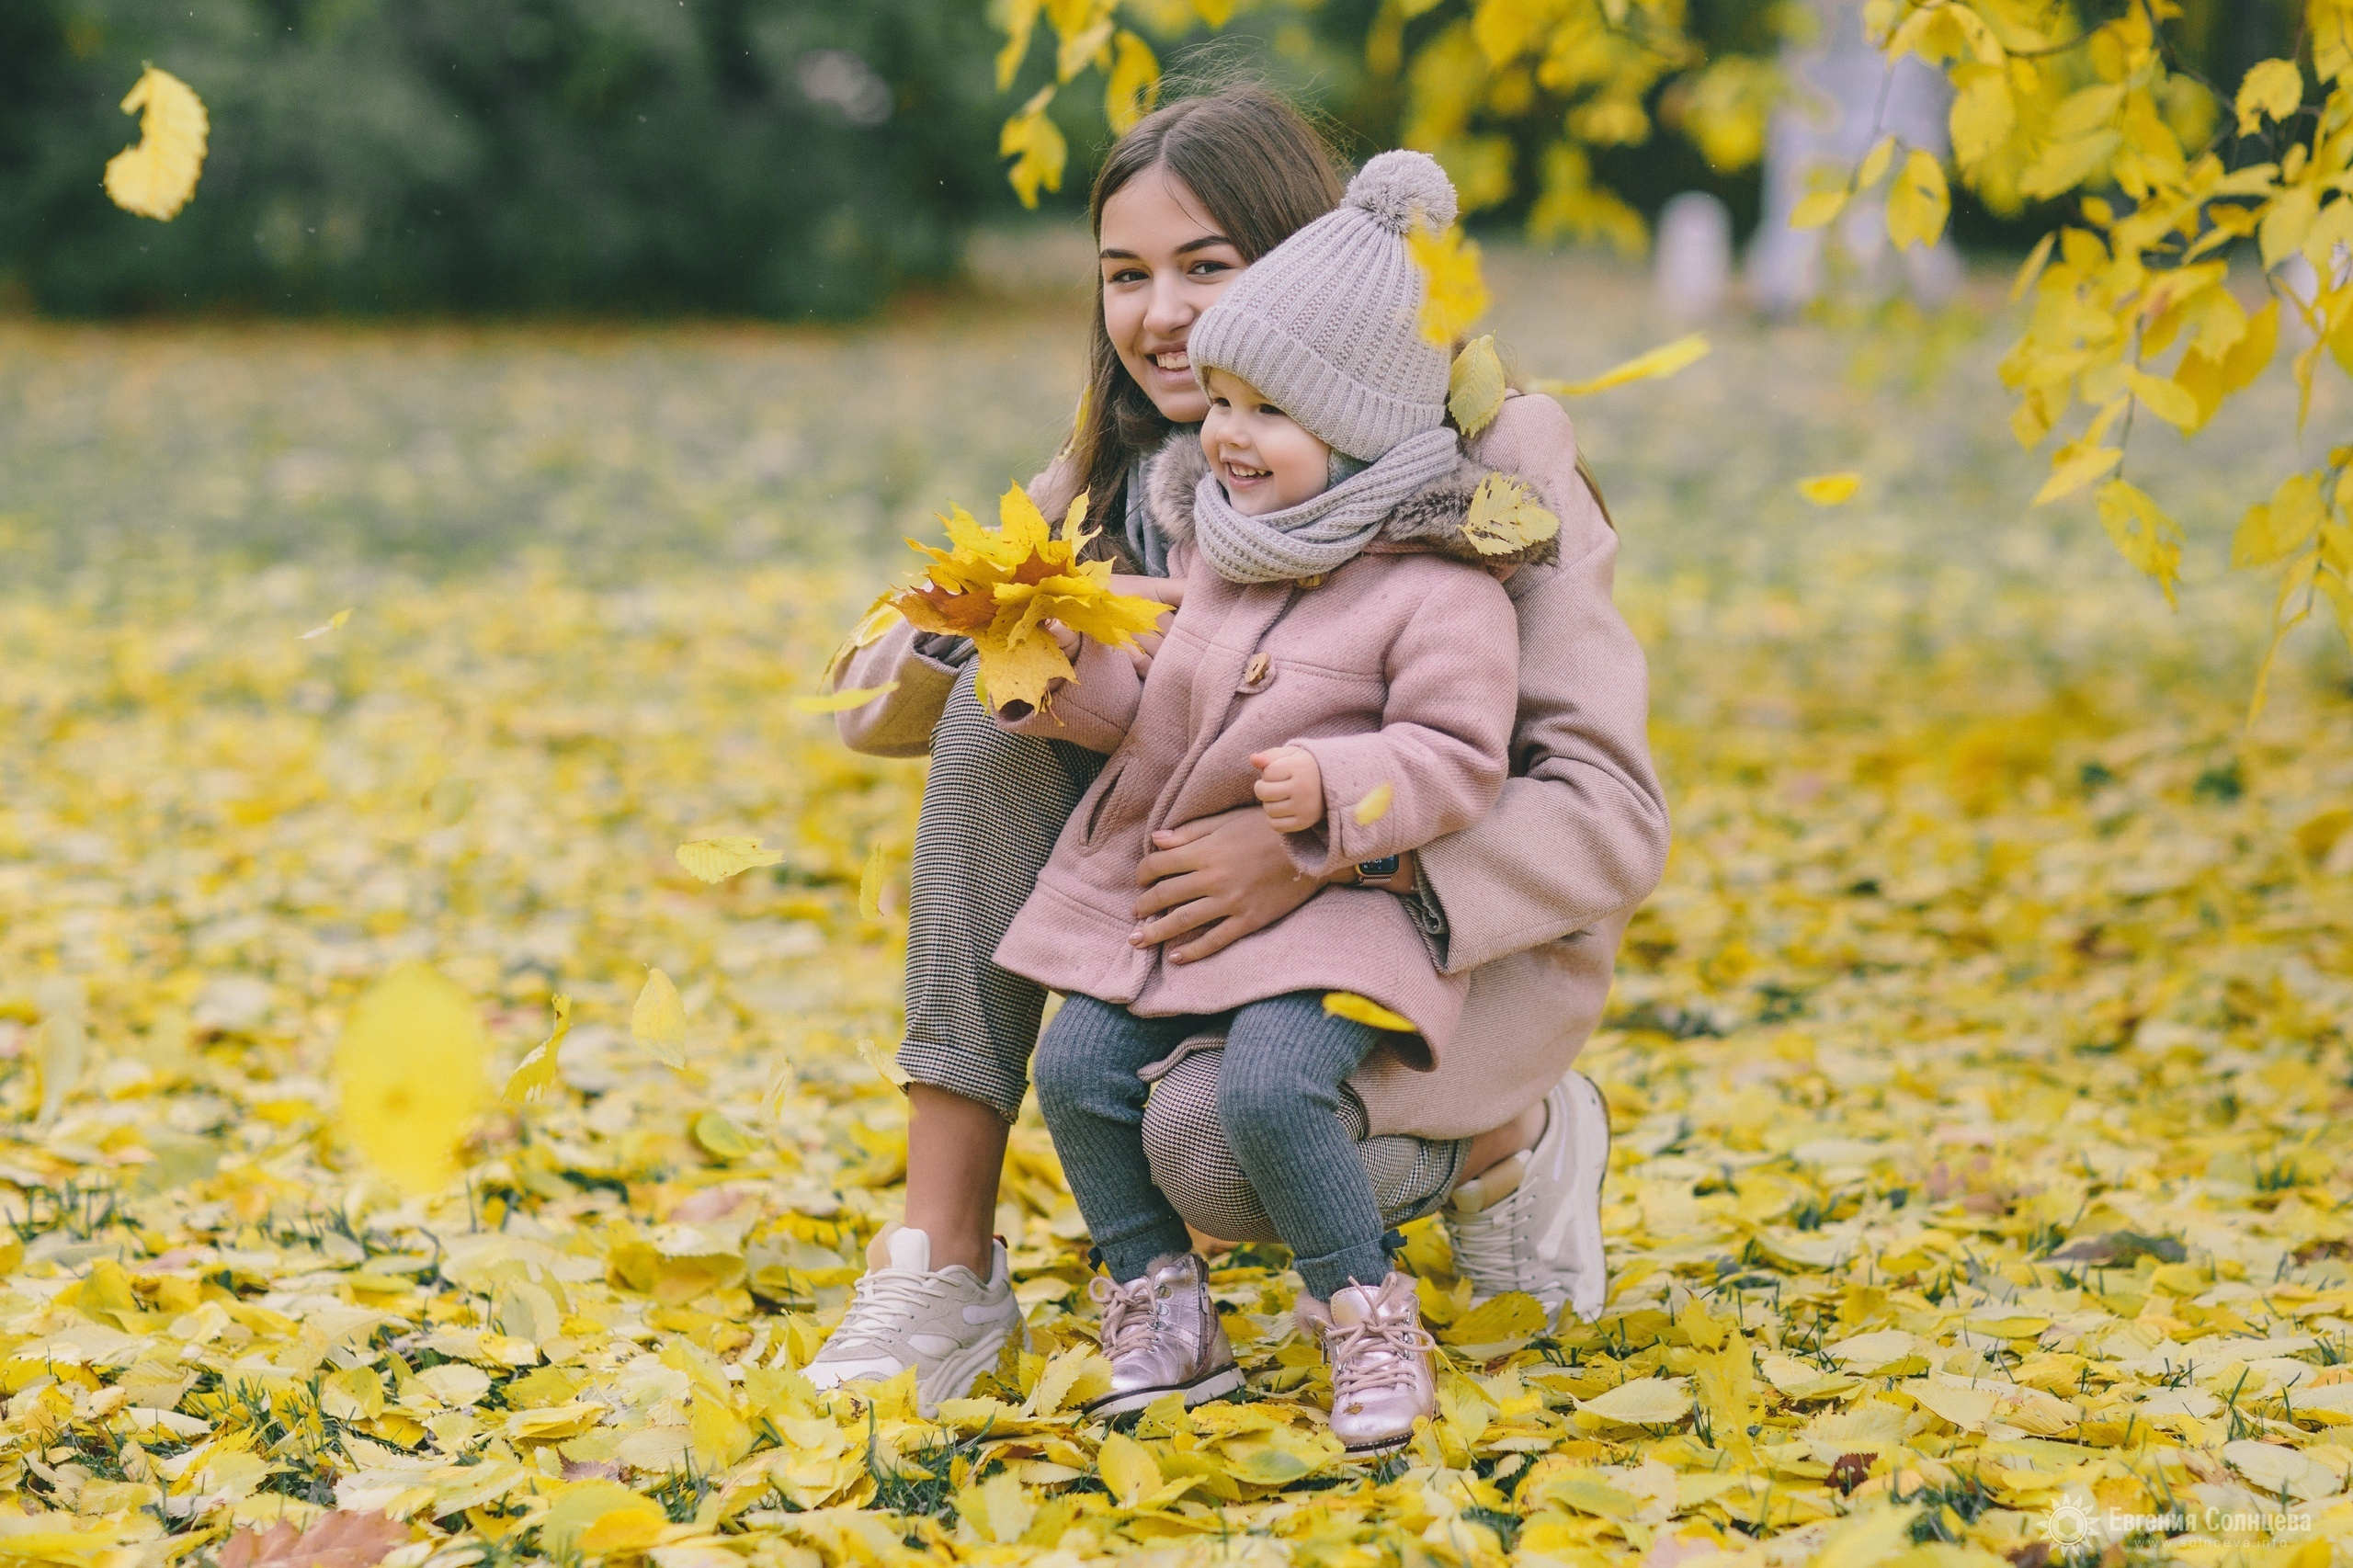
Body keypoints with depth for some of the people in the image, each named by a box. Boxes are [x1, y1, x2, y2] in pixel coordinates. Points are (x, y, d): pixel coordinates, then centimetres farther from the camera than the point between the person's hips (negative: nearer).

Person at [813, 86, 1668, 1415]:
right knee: (998, 705, -18)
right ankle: (945, 1269, -19)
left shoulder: (1492, 456, -17)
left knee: (1211, 1136, -35)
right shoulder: (1131, 479, -1)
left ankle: (1517, 1135, 0)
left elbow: (1613, 819, -22)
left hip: (1473, 939, -6)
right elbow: (871, 701, -4)